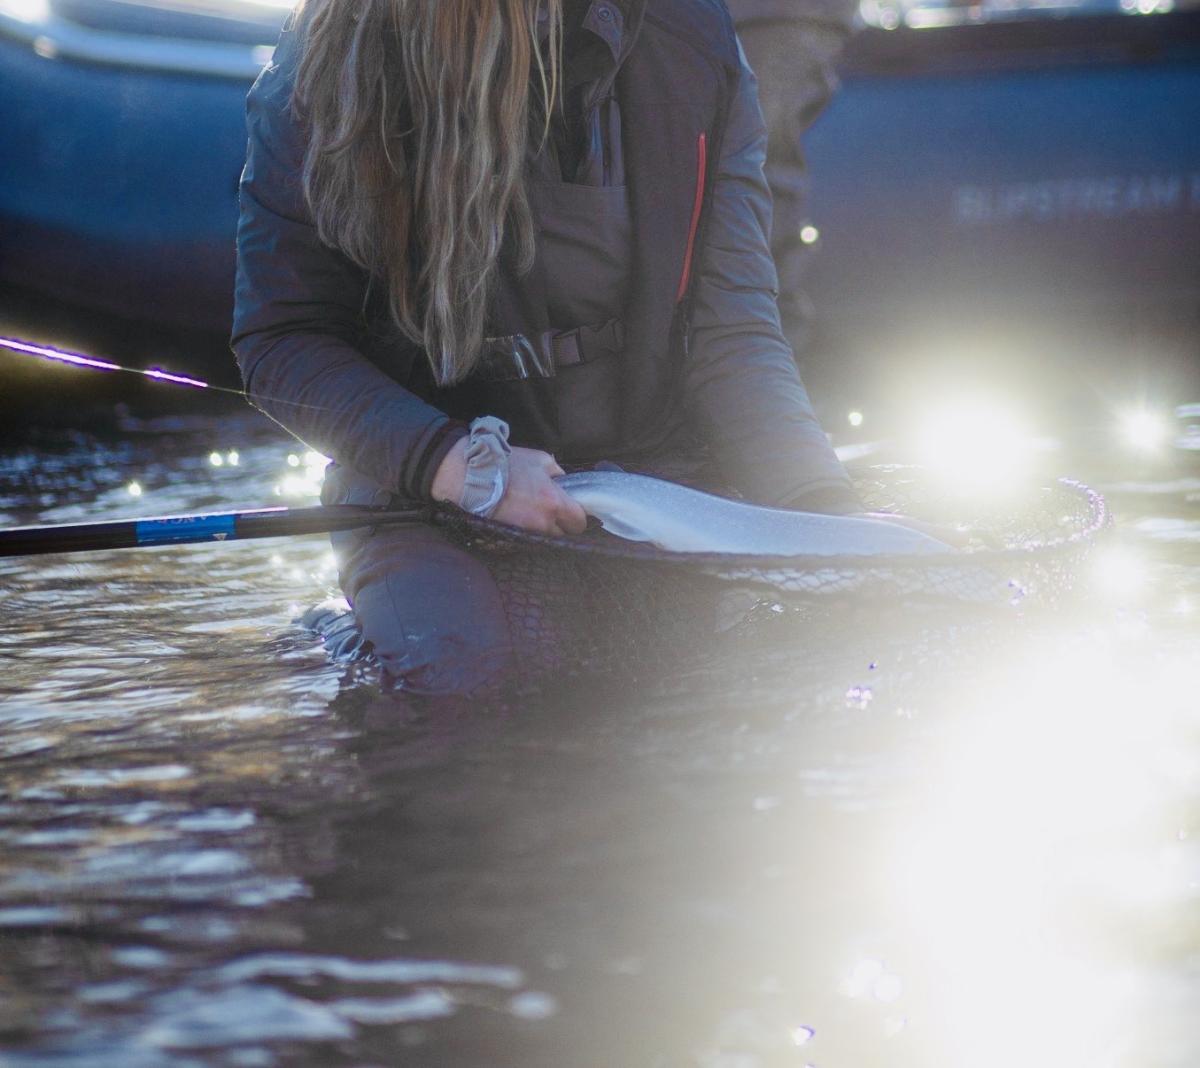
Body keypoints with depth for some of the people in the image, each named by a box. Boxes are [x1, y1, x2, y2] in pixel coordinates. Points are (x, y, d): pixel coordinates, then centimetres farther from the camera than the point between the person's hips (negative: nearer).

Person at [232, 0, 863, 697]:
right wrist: (459, 462, -20)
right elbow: (278, 341, -6)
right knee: (467, 668, -33)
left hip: (653, 465, 3)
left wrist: (825, 513, -18)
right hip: (416, 478, -2)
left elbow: (733, 337, -3)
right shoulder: (323, 69, -8)